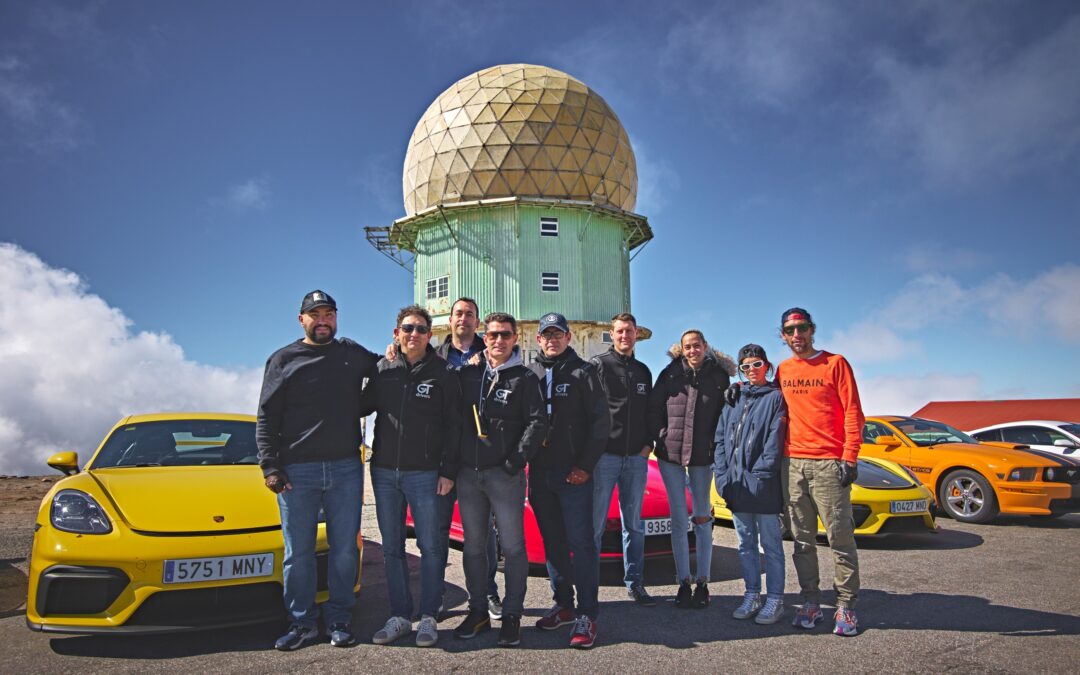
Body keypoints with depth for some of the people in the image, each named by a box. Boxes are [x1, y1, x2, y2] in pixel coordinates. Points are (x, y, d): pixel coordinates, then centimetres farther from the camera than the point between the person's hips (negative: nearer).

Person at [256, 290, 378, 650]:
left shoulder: (353, 354, 11)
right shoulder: (283, 360, 6)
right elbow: (266, 418, 3)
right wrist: (269, 465, -7)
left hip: (346, 469, 2)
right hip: (296, 471, -1)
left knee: (344, 550, 6)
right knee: (298, 552, 5)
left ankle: (339, 619, 19)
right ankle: (302, 622, 19)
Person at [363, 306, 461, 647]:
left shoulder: (443, 373, -2)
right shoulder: (382, 369, 7)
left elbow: (452, 426, -3)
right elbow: (362, 406, 17)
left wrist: (448, 471, -8)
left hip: (425, 474, -3)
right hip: (384, 472, 4)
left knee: (431, 547, 2)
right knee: (392, 548, 11)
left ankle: (428, 618, 14)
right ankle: (399, 616, 22)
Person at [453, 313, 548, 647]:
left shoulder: (525, 378, 1)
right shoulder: (468, 374, 11)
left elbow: (538, 422, -7)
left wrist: (517, 460, -15)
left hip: (505, 474, -4)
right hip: (468, 473, 4)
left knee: (512, 546, 0)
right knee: (473, 546, 11)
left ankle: (512, 615, 13)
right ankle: (478, 611, 24)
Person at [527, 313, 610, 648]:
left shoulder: (583, 372, 1)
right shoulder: (529, 373, 10)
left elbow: (601, 422, -4)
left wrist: (585, 466, -10)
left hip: (574, 473, -4)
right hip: (539, 473, 4)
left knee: (581, 542, -4)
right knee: (553, 542, 12)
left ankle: (586, 616, 2)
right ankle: (563, 605, 25)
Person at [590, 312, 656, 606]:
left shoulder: (643, 371, 16)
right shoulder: (598, 364, 0)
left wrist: (648, 444, 7)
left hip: (636, 459, 5)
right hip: (604, 456, -5)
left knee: (634, 524, 11)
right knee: (595, 523, -3)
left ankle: (635, 583, 20)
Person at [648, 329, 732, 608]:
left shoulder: (719, 375, 1)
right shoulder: (670, 373, -1)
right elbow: (653, 409, 3)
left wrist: (714, 444, -1)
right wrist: (662, 437, -4)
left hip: (702, 458, 0)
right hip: (670, 455, 0)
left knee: (702, 519, 8)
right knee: (679, 519, 3)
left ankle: (702, 582, 17)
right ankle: (683, 582, 12)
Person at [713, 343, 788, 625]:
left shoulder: (776, 396, 1)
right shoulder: (733, 399, 16)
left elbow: (775, 439, -9)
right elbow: (721, 438, 13)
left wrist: (761, 472, -17)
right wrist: (722, 475, 2)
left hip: (764, 484, -5)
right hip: (736, 484, 5)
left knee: (771, 543, 3)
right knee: (746, 543, 12)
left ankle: (775, 599, 11)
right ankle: (752, 595, 22)